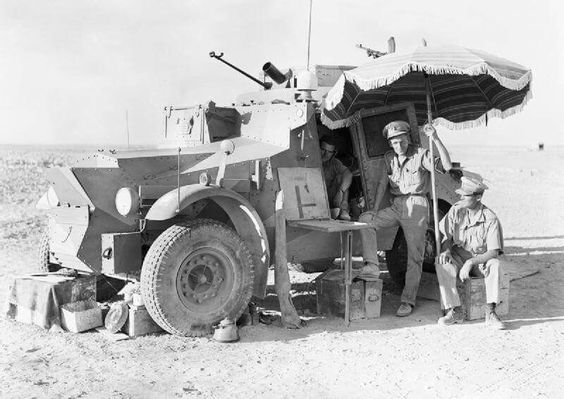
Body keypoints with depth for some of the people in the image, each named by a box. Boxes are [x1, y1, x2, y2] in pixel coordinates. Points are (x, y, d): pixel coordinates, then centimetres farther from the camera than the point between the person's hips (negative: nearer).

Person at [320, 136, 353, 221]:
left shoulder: (334, 163, 6)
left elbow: (348, 174, -13)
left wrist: (340, 192, -31)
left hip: (330, 200, 3)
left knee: (340, 177, -14)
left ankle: (343, 210, -26)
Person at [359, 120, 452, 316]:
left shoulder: (421, 155, -6)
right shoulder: (389, 158, 10)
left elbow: (446, 166, -18)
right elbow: (383, 183, 10)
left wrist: (436, 139, -29)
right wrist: (375, 210, 0)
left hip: (416, 206, -5)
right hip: (396, 206, 5)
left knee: (415, 256, -4)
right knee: (365, 219, -16)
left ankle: (408, 300, 1)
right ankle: (372, 264, -16)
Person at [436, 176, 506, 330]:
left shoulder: (490, 219, -16)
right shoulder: (456, 210, -6)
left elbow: (493, 252, -20)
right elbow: (447, 237, 1)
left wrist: (471, 262, -32)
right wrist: (446, 251, -22)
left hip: (481, 260, -2)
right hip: (459, 256, 2)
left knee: (496, 264, -34)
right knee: (443, 266, -28)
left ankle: (490, 313, -29)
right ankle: (454, 311, -22)